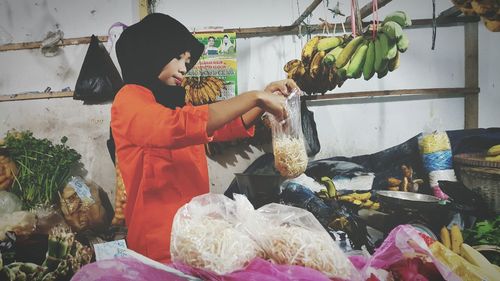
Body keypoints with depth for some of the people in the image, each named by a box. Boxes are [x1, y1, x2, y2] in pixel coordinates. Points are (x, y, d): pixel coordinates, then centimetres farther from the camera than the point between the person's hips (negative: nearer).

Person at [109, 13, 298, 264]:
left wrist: (267, 98, 2)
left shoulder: (172, 105, 15)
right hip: (160, 245, -8)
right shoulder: (130, 100, -11)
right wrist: (255, 97, -25)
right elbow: (180, 126, -31)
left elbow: (228, 127, 18)